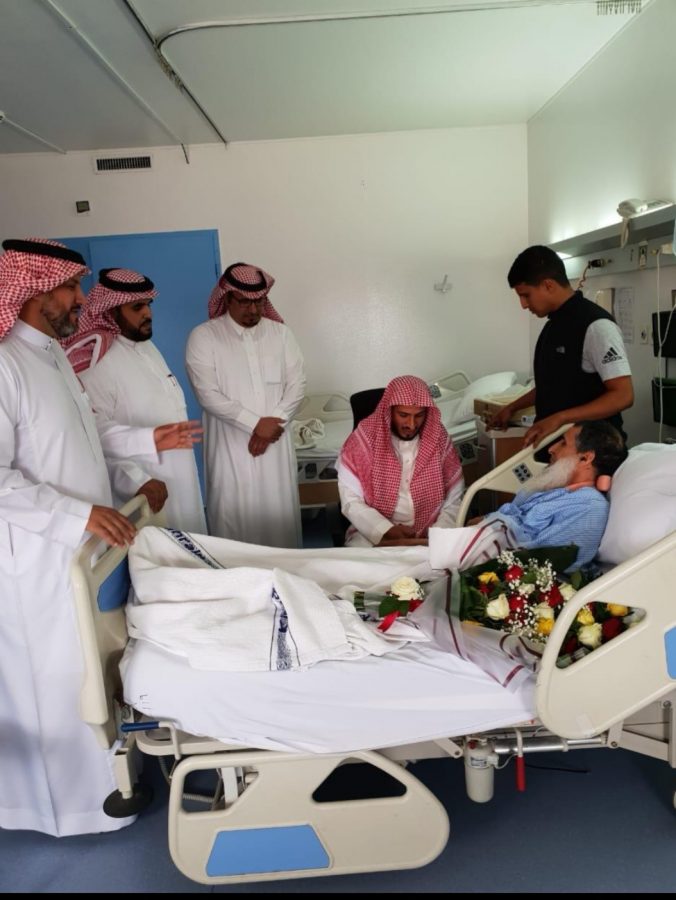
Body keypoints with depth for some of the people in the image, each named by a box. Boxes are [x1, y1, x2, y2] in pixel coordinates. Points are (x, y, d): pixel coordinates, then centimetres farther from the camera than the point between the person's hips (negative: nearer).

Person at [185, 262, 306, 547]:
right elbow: (208, 394, -12)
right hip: (230, 448, -3)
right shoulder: (203, 336, -3)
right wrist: (256, 424, -16)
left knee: (279, 519, 8)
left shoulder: (280, 333, 7)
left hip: (275, 445, 3)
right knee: (233, 520, 2)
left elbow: (297, 385, 3)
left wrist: (273, 423, -12)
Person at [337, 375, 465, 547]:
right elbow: (351, 502, -8)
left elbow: (454, 500, 2)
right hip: (373, 533, -2)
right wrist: (387, 531, -20)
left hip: (428, 536, 2)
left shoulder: (439, 438, -2)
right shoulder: (364, 438, -8)